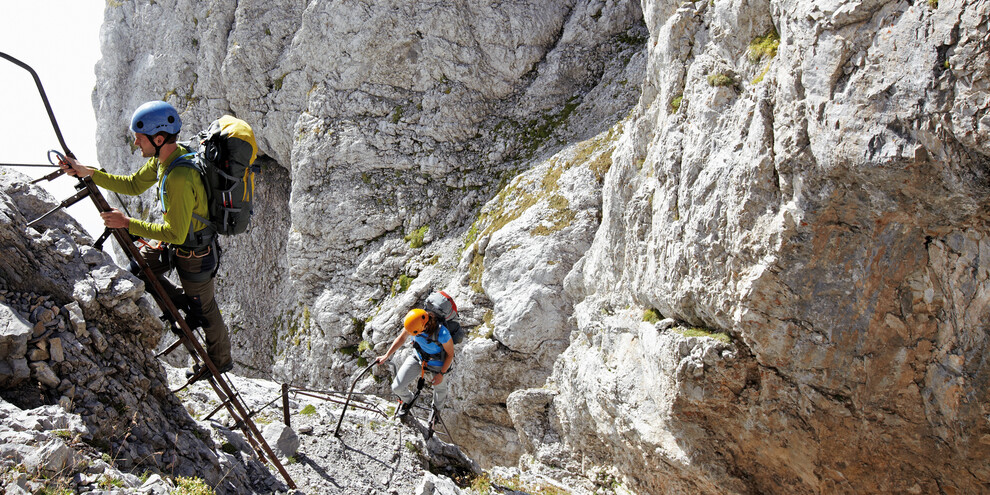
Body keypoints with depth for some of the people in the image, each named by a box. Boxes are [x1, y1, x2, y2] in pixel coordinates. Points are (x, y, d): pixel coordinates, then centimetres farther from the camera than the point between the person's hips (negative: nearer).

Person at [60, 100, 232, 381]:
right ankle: (182, 304, 24)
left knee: (204, 308, 12)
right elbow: (133, 185, 8)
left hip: (195, 253, -8)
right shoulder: (164, 157, -7)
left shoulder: (179, 178, -37)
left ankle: (221, 360, 36)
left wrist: (127, 224, -25)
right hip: (176, 240, 9)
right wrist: (88, 173, 0)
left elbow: (175, 233, -33)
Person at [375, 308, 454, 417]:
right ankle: (407, 401, 39)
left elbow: (450, 354, -21)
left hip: (437, 364, -3)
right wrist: (386, 356, -8)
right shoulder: (414, 321, -30)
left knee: (439, 387, 25)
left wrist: (441, 374, -14)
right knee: (397, 387, 1)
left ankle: (437, 409, 62)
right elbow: (401, 338, -8)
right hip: (417, 358, 3)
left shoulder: (442, 334, -43)